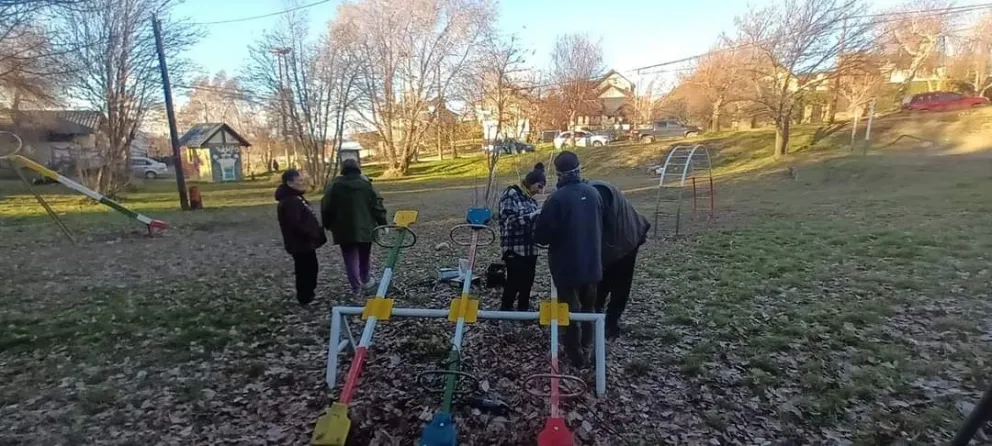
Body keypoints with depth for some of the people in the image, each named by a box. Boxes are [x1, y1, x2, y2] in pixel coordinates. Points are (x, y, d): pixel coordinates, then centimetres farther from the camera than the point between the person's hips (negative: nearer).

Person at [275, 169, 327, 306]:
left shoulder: (296, 198, 13)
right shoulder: (289, 201, -22)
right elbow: (295, 224, -29)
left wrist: (316, 234, 12)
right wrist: (314, 235, -21)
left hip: (305, 243, 11)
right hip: (300, 244, -11)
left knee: (310, 269, 20)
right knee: (305, 271, 1)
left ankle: (308, 296, 33)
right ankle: (306, 299, 13)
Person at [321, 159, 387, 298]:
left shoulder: (334, 185, -3)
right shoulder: (366, 184, -4)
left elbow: (326, 208, 1)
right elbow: (377, 205, -4)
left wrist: (328, 225, 14)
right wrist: (382, 223, 5)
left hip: (344, 229, -1)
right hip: (365, 228, 1)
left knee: (350, 258, 4)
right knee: (364, 256, 20)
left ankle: (356, 288, 1)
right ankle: (365, 280, 35)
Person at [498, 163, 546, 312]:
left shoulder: (531, 198, 13)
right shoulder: (510, 194, -9)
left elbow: (534, 222, 15)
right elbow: (510, 220, -20)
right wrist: (536, 214, -24)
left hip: (530, 248, 7)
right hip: (515, 248, -7)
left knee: (527, 282, 12)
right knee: (514, 282, -1)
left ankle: (523, 310, 27)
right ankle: (505, 311, 15)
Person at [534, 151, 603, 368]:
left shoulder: (557, 198, -21)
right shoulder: (593, 194, -3)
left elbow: (541, 235, -17)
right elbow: (600, 227, 10)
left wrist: (550, 239, 5)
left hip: (567, 265, -5)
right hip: (592, 263, 6)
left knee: (571, 309, 9)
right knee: (588, 306, 23)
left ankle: (576, 354, 17)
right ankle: (587, 341, 39)